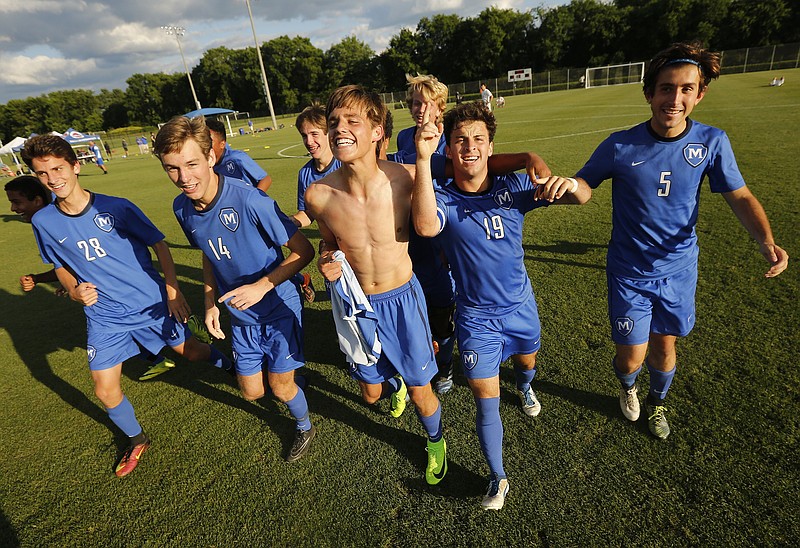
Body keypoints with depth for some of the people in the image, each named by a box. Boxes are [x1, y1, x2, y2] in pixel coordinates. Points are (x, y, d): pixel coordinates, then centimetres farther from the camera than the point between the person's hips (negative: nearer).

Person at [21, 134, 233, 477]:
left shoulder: (116, 207, -13)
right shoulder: (43, 222, -5)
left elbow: (159, 245, -5)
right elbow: (61, 265, 11)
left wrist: (173, 291, -10)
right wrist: (74, 291, -10)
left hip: (152, 302, -2)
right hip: (104, 316, 3)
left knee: (191, 351, 12)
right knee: (106, 392, 3)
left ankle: (226, 363, 46)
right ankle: (137, 441, 30)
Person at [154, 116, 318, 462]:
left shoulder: (250, 201, -28)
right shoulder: (182, 207, -6)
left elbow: (303, 251, -21)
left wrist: (262, 285, -28)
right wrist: (210, 302, 3)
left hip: (279, 307, -5)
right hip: (241, 315, 6)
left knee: (280, 387, 6)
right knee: (252, 392, 14)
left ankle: (305, 427, 39)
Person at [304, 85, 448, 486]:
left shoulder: (404, 178, -22)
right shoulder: (318, 194, -17)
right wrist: (326, 262, -19)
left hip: (403, 298, -2)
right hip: (357, 303, 2)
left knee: (420, 392, 13)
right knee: (371, 392, 21)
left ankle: (435, 443, 47)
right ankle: (393, 384, 60)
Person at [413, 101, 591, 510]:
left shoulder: (513, 187, -9)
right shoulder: (442, 197, -16)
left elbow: (584, 197, -13)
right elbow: (426, 226, -41)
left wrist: (567, 183, -37)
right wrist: (423, 158, -47)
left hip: (520, 305, 3)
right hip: (476, 318, -3)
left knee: (527, 361, 31)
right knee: (485, 402, 3)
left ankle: (524, 388, 69)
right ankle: (498, 479, 27)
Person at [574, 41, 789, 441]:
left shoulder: (712, 142, -8)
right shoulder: (620, 146, -15)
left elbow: (740, 197, -1)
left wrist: (766, 241, -18)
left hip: (679, 271, 3)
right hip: (630, 273, -2)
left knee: (664, 346, 18)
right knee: (632, 357, 1)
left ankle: (656, 403, 50)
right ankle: (627, 388, 41)